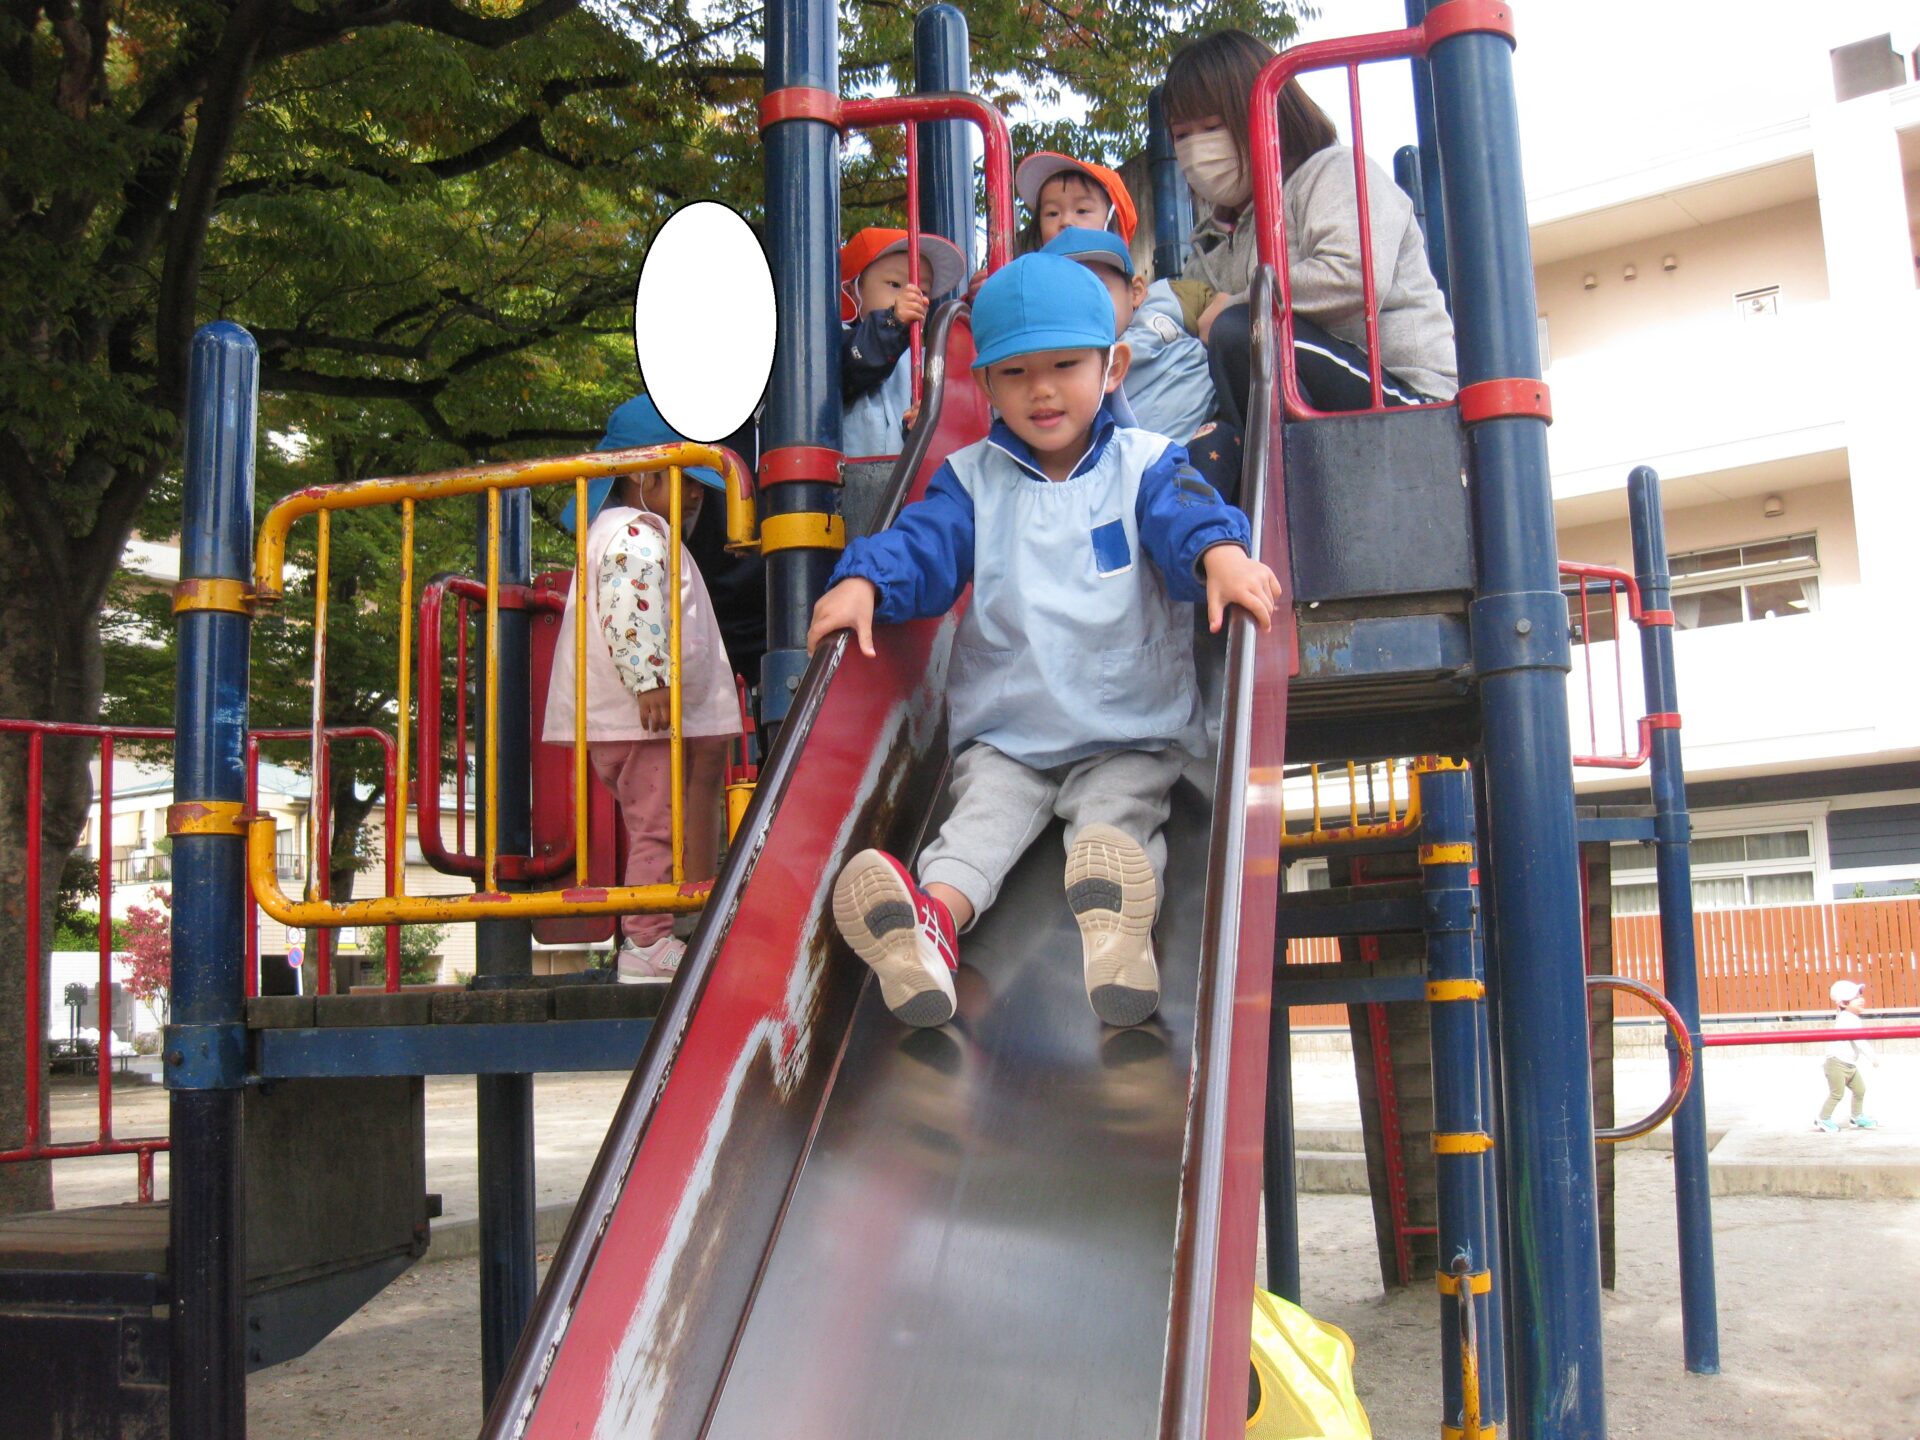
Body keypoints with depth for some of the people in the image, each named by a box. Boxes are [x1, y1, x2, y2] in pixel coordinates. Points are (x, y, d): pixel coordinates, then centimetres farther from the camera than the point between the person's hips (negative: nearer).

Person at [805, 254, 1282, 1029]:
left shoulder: (1146, 463, 5)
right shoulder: (971, 476, 12)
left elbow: (1187, 514, -15)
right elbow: (923, 542, -3)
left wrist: (1221, 553, -39)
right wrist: (863, 581, -25)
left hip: (1131, 735, -1)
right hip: (1002, 734, 2)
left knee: (1119, 815, -26)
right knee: (983, 815, -22)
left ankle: (1121, 927, -53)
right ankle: (933, 921, -47)